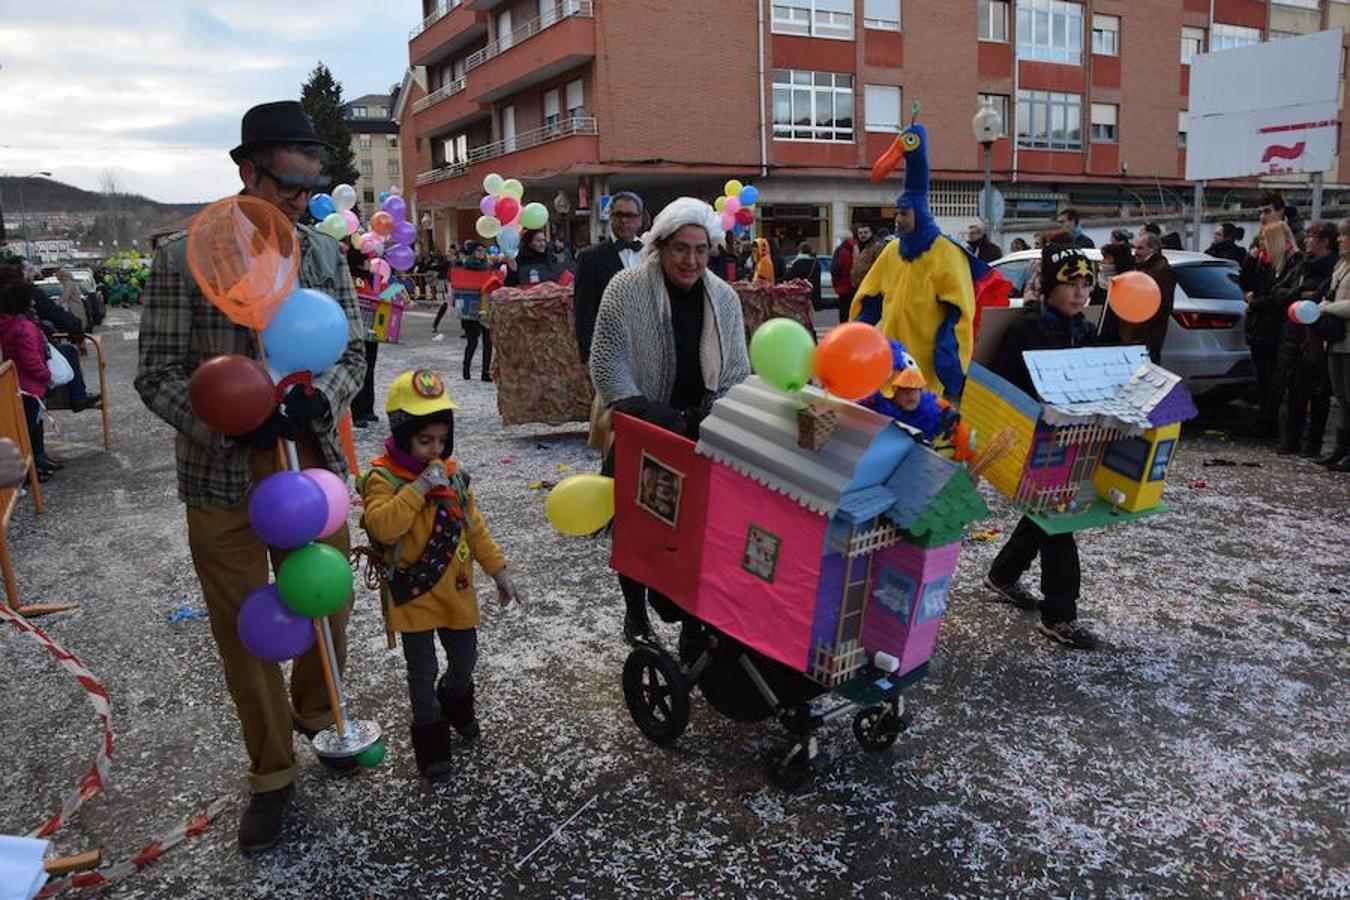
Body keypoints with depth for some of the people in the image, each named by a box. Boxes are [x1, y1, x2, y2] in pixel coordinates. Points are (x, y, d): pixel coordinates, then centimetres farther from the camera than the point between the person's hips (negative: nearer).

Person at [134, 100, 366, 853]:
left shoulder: (326, 253, 2)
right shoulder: (184, 257, -8)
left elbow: (353, 352, 5)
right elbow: (158, 375, -6)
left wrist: (319, 399, -16)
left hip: (310, 466, 3)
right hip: (222, 477, -2)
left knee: (328, 608, 14)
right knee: (244, 630, 9)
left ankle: (314, 712, 45)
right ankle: (273, 773, 29)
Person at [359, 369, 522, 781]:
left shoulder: (452, 473, 2)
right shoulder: (383, 477, -16)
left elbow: (473, 526, 9)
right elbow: (382, 526, -32)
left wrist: (498, 570, 10)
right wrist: (418, 488, -35)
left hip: (455, 590, 5)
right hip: (413, 595, -5)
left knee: (465, 658, 19)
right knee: (423, 672, 5)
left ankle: (456, 704, 49)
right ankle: (431, 739, 24)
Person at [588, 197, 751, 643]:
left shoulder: (724, 298, 0)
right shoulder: (627, 288, -13)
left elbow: (737, 370, 5)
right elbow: (608, 360, -15)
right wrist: (641, 412, -24)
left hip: (700, 438, 3)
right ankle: (635, 610, 33)